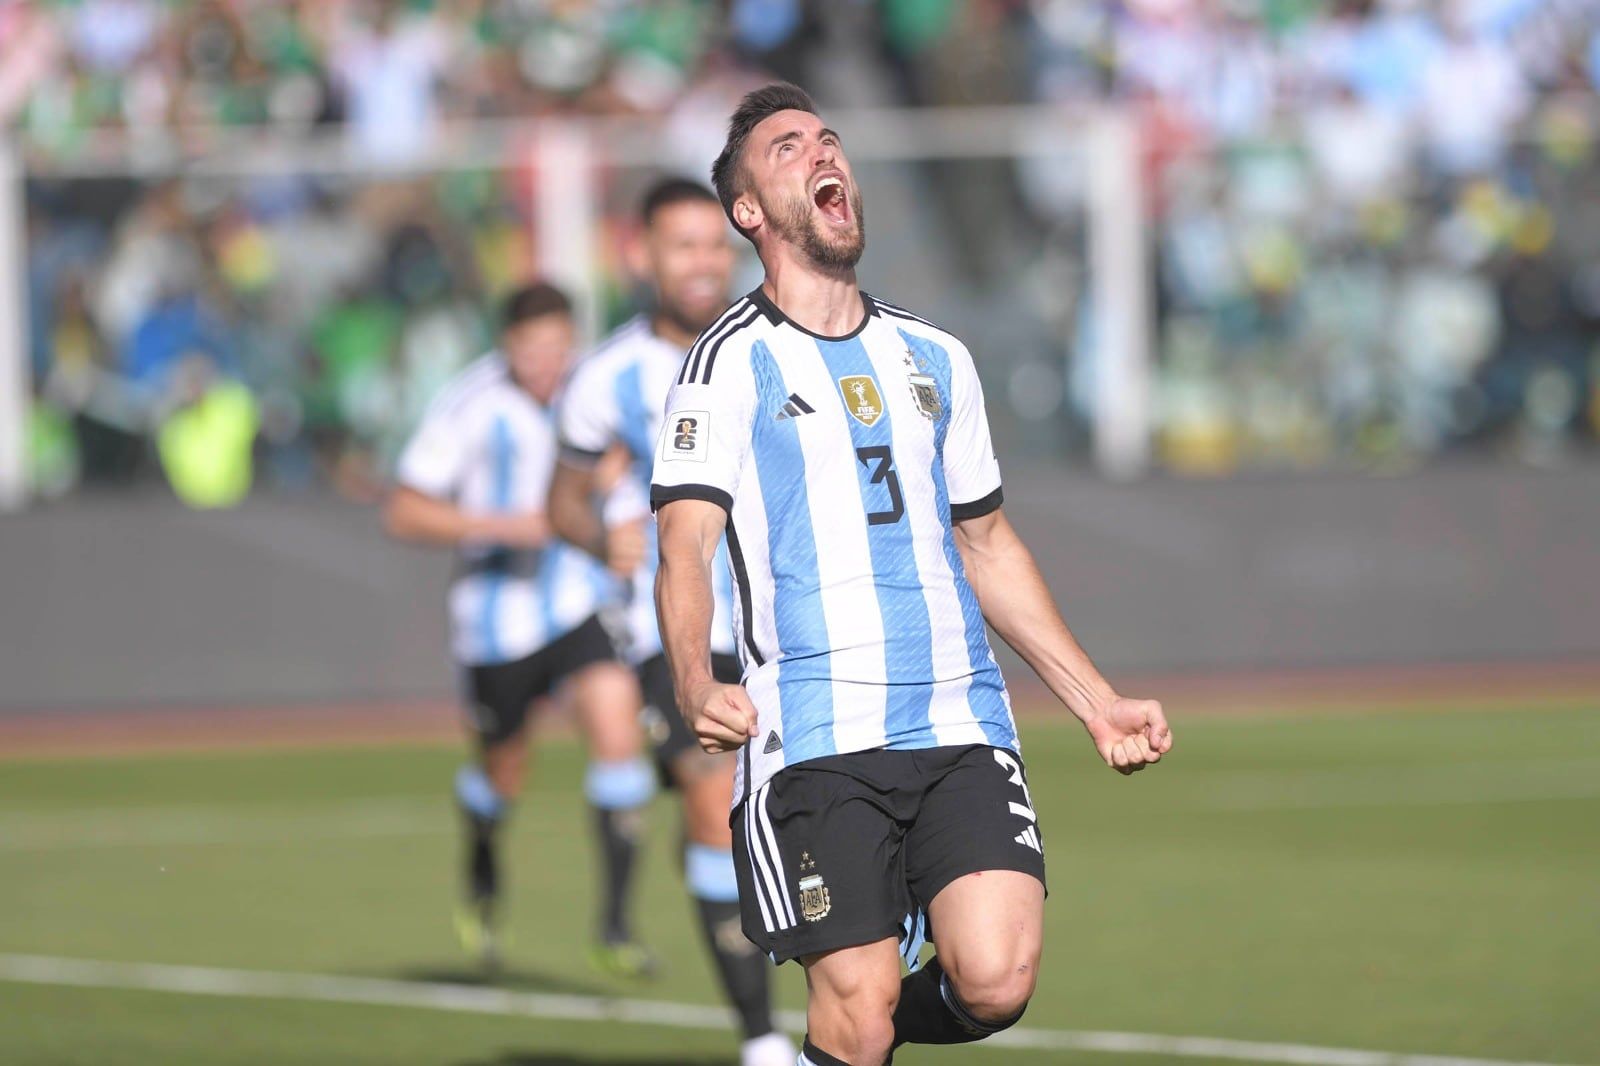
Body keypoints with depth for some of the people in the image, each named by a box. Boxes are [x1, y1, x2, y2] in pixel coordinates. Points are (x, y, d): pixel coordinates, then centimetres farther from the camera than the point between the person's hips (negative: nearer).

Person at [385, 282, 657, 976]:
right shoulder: (469, 406, -14)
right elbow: (404, 513, -12)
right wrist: (503, 525, -23)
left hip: (580, 600, 2)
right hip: (497, 613, -2)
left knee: (616, 726, -19)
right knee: (503, 771, 12)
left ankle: (614, 925, -14)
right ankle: (482, 877, 48)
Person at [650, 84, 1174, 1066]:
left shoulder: (935, 358, 19)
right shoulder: (730, 364, 3)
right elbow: (687, 547, -7)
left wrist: (1097, 702, 22)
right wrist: (697, 685, -27)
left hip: (962, 726, 4)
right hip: (816, 737, -4)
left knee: (998, 982, -14)